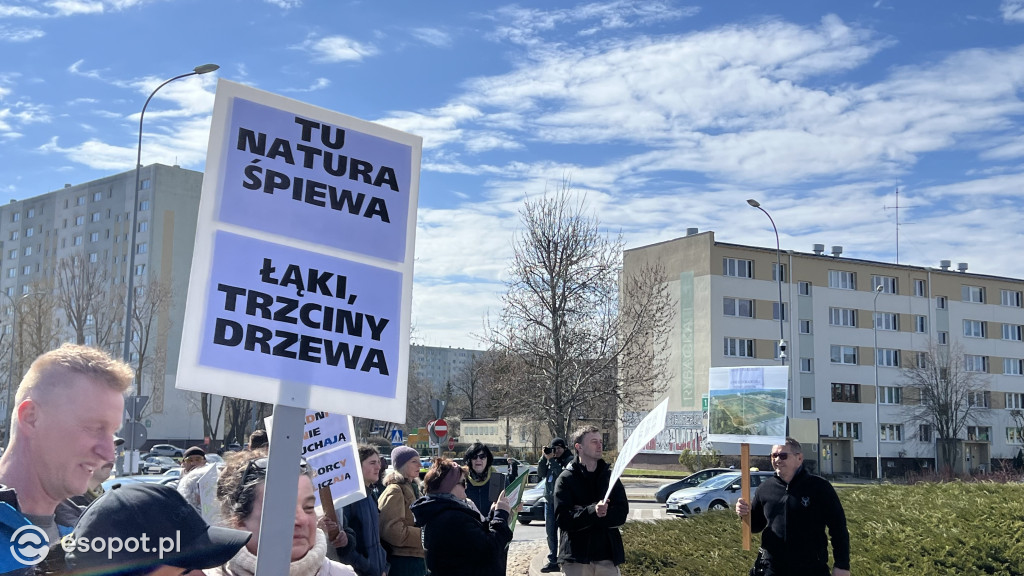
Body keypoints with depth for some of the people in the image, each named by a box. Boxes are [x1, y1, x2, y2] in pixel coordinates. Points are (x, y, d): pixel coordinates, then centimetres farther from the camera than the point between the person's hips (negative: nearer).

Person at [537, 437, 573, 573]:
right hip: (549, 500, 7)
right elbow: (541, 474, 6)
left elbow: (562, 474, -20)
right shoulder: (551, 459, 13)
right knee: (550, 531, 9)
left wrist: (551, 460, -19)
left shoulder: (569, 460, -6)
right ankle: (552, 561, 14)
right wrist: (545, 457, -5)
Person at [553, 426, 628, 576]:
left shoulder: (610, 475, 10)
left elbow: (622, 513, -2)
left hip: (608, 556, 3)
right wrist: (592, 511, -25)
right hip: (576, 558, -3)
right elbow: (563, 518, -10)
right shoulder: (566, 478, 0)